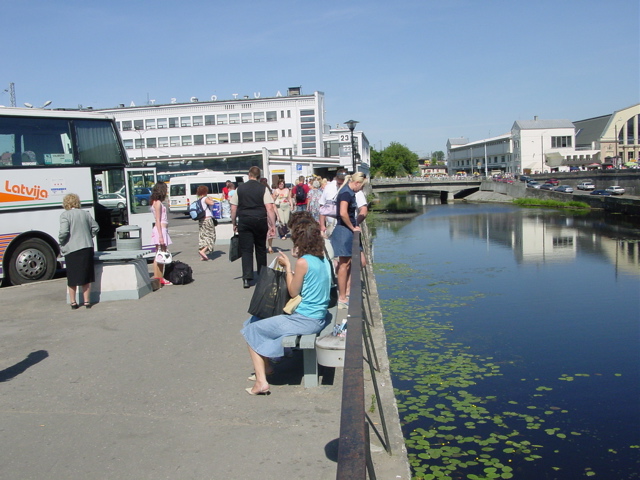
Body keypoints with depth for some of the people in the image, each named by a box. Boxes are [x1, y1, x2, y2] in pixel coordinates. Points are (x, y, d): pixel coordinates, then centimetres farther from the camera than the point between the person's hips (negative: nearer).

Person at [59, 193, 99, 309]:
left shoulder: (65, 215, -8)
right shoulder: (85, 213, 7)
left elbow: (64, 232, -16)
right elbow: (95, 228, 12)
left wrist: (61, 243, 1)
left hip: (72, 249, -4)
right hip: (87, 248, 4)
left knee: (72, 277, 8)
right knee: (86, 276, 10)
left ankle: (73, 302, 15)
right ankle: (87, 301, 13)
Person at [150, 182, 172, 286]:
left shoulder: (158, 202, 17)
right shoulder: (157, 202, -11)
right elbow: (158, 220, -16)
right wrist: (160, 235, -19)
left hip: (163, 230, 9)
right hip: (160, 230, -9)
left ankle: (161, 278, 15)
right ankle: (157, 279, -5)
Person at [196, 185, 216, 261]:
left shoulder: (197, 200, 12)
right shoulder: (205, 199, -9)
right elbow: (212, 203, -27)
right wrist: (210, 199, -8)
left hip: (200, 220, 7)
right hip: (207, 219, -7)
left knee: (202, 237, 9)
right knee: (211, 235, 0)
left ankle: (202, 256, 6)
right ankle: (203, 250, -18)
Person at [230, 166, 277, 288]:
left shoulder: (240, 188, 4)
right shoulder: (263, 189, -1)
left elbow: (233, 208, 4)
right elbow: (270, 208, -10)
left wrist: (234, 224, 13)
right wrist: (273, 225, -9)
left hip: (244, 221, 0)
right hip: (260, 221, 0)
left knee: (246, 250, 1)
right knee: (261, 249, 15)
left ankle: (247, 278, -10)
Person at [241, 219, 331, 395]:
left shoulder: (303, 262, -20)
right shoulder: (324, 260, 5)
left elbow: (293, 292, -10)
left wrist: (287, 266, -4)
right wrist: (291, 268, 9)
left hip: (304, 320, -9)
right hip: (319, 318, 9)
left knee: (252, 329, 4)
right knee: (259, 320, 23)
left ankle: (261, 381, 4)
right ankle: (266, 367, 30)